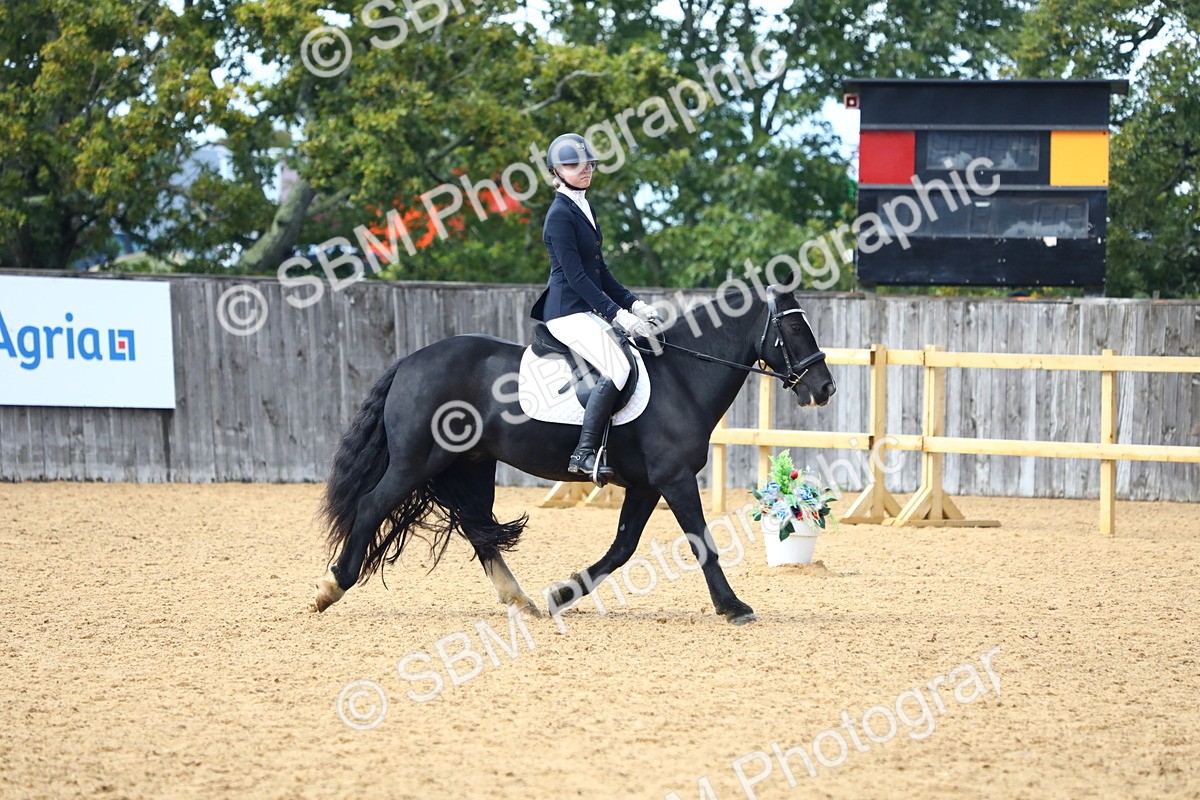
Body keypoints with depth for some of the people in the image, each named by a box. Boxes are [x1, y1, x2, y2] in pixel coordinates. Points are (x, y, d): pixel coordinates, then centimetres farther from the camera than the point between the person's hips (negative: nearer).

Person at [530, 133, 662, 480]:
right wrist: (618, 314, -20)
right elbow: (575, 275, -18)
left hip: (589, 310, 10)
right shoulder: (561, 214, -12)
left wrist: (633, 304, 9)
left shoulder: (584, 209, 16)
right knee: (618, 369, -25)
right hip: (568, 312, -10)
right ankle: (584, 453, -23)